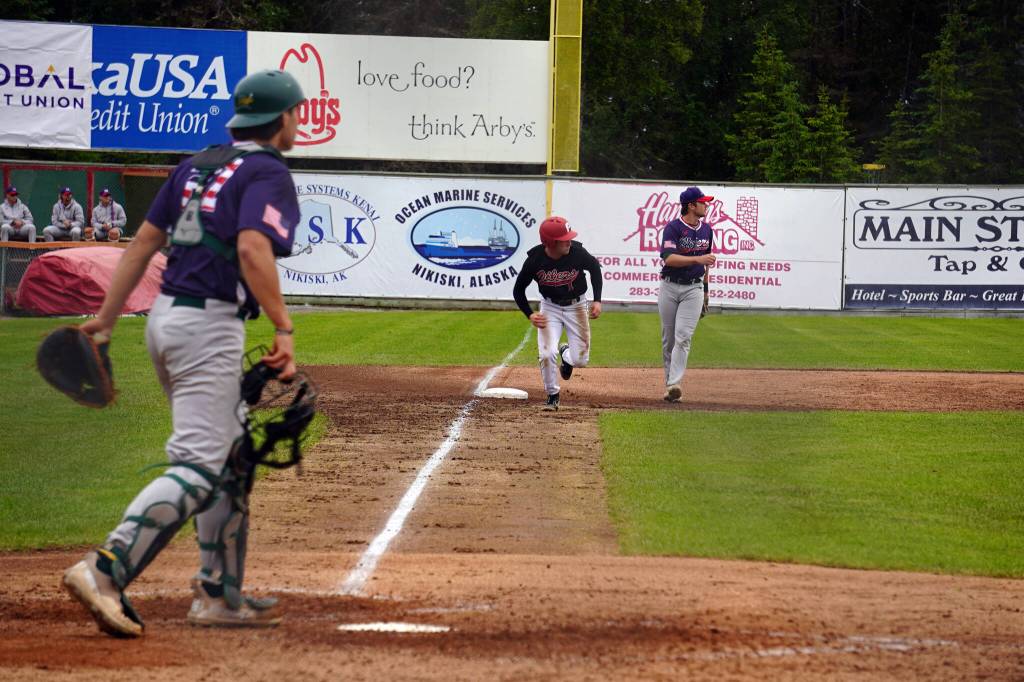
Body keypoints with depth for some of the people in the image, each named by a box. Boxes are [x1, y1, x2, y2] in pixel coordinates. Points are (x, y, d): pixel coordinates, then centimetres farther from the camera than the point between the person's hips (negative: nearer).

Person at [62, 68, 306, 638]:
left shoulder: (199, 165, 16)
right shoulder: (269, 174, -7)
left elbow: (145, 240, 14)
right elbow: (253, 249, -24)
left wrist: (107, 317, 16)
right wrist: (284, 329, -24)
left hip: (166, 316, 9)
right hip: (209, 328, -9)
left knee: (230, 458, 18)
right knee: (199, 467, -12)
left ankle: (221, 593, 19)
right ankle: (105, 570, -25)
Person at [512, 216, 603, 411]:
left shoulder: (577, 253, -24)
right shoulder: (534, 261, -23)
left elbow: (595, 268, -1)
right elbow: (518, 290, -7)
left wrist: (597, 300, -6)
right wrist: (530, 315, -19)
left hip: (576, 306, 1)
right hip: (549, 308, -1)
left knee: (581, 360, -4)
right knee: (547, 354, -17)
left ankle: (566, 354, 34)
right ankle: (552, 395, 8)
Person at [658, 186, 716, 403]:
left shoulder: (706, 230, 8)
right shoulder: (673, 228, -11)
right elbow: (669, 258, -24)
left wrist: (705, 291, 20)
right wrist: (697, 259, -33)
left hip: (693, 289, 2)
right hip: (670, 288, -2)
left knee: (683, 337, -11)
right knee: (668, 338, 6)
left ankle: (675, 385, -19)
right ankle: (669, 382, 17)